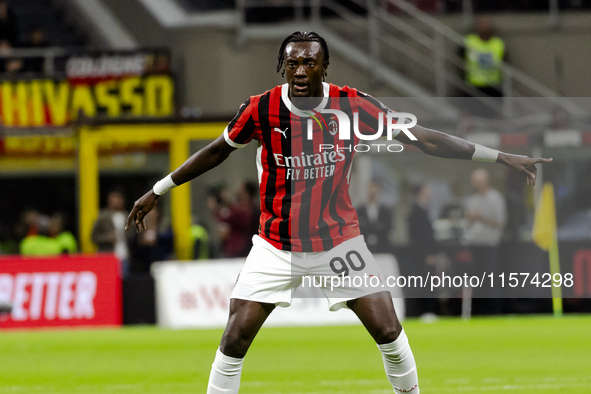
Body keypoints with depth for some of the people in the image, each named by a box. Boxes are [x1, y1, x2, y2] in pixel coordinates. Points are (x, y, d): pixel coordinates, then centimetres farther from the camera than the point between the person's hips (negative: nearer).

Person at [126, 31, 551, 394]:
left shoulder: (355, 106, -12)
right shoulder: (261, 109, -13)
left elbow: (424, 139, -6)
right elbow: (218, 151, 6)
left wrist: (500, 157, -7)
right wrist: (158, 190, 11)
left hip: (340, 239, 1)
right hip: (277, 244, 0)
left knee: (389, 332, -7)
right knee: (234, 341, -9)